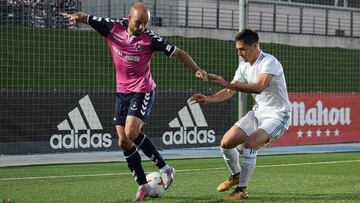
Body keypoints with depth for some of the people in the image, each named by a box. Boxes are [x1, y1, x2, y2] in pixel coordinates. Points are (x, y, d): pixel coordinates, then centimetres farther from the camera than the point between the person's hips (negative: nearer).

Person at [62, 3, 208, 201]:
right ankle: (143, 186, 10)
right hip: (122, 91, 5)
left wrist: (196, 69, -21)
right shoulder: (113, 27, -7)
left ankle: (165, 168, -5)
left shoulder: (150, 38, -15)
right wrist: (76, 16, -24)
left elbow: (178, 52, -10)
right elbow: (87, 18, -1)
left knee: (131, 134, -22)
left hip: (142, 90, -5)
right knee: (123, 142, 1)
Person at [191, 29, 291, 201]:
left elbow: (259, 87, -39)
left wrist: (227, 84, -43)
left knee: (249, 144, -29)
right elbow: (229, 92, 6)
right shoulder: (244, 66, 3)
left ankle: (242, 190, -15)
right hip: (258, 112, 8)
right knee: (226, 143, 0)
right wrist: (208, 99, -12)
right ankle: (236, 176, 28)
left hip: (277, 115, -8)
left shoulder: (269, 62, -22)